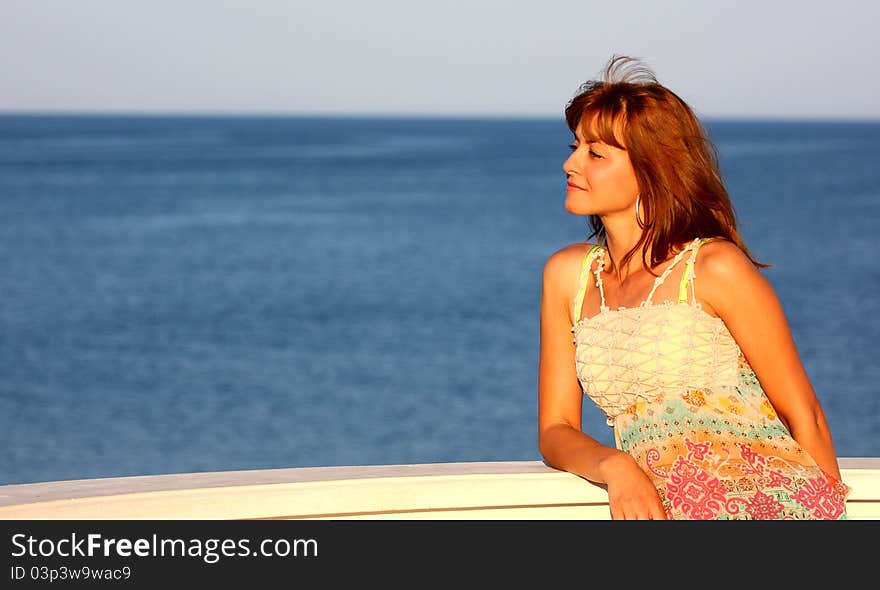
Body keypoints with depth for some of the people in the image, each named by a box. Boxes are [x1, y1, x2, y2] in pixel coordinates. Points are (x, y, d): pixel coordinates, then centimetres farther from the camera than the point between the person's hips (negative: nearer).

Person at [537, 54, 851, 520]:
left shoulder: (716, 268, -2)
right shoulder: (567, 274, 12)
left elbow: (803, 414, 2)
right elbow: (555, 429, 11)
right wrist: (613, 466, -9)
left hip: (772, 502, -5)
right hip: (661, 509, 5)